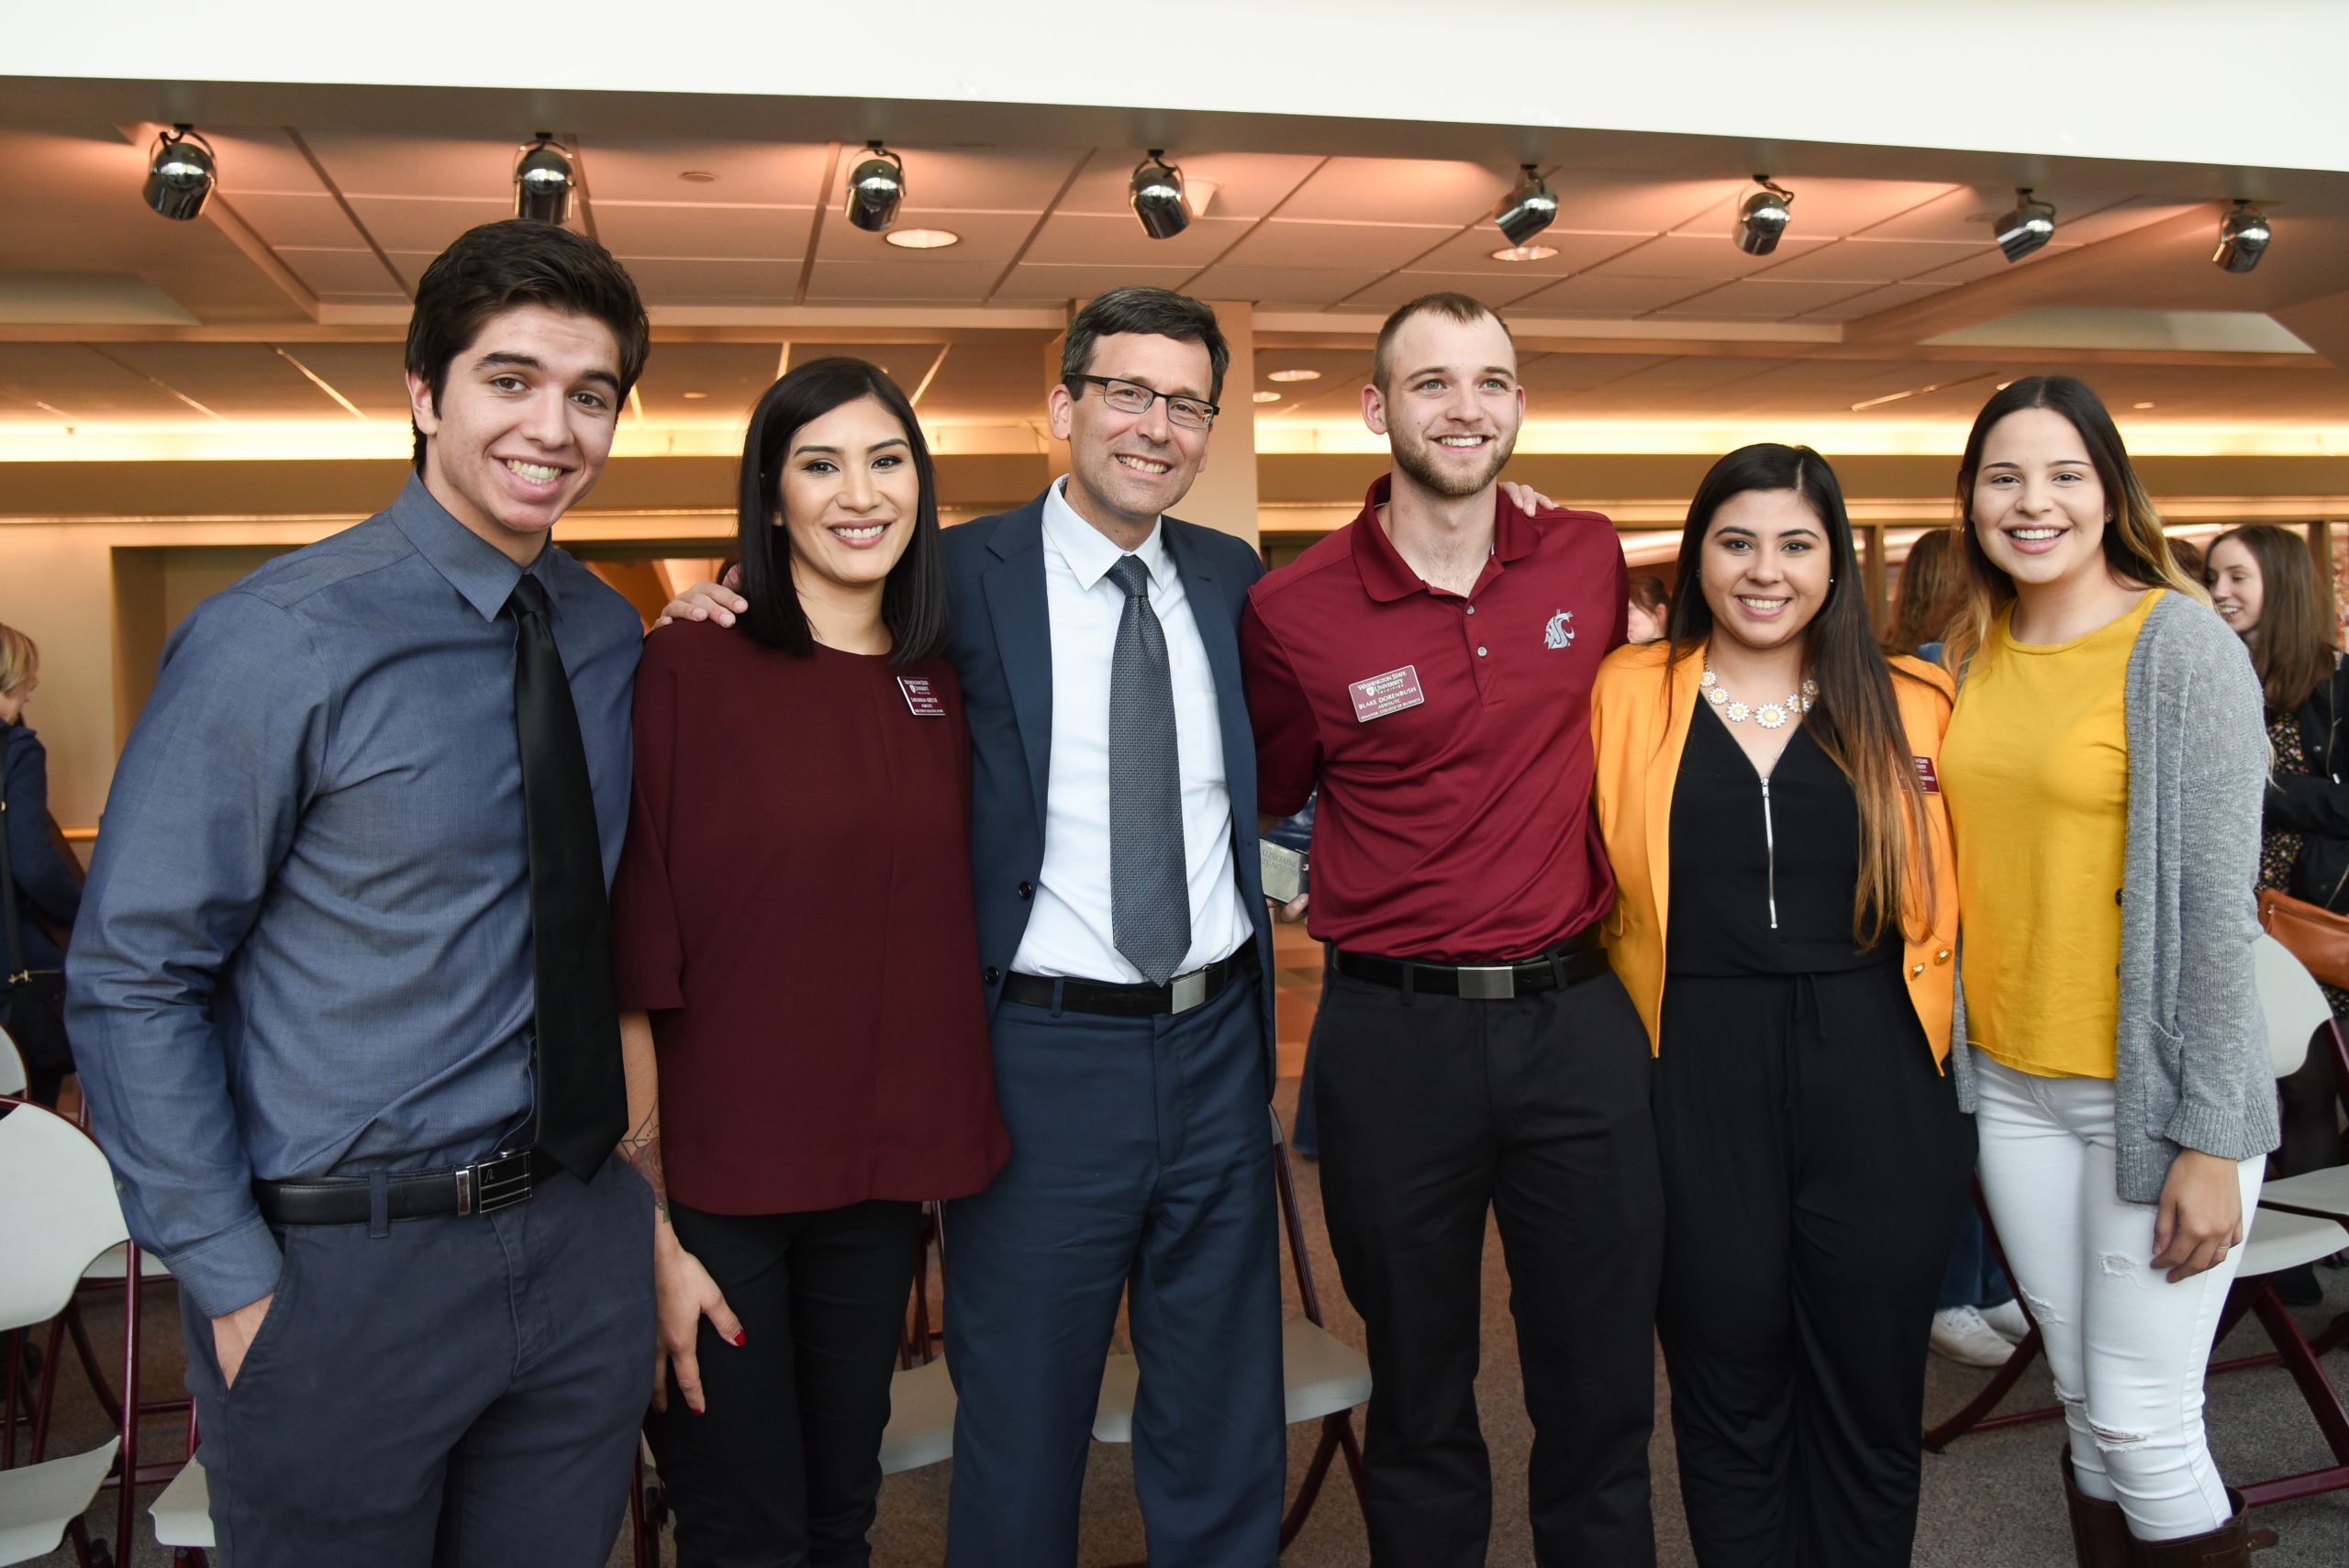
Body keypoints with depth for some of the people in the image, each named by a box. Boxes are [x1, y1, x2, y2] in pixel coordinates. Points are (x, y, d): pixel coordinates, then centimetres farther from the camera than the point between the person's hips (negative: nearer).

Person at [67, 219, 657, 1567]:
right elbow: (130, 981, -11)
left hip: (584, 1242, 5)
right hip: (344, 1265, -5)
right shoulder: (282, 642, -14)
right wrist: (234, 1285, -12)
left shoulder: (613, 636, 4)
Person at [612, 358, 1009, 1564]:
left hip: (879, 1174, 5)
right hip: (715, 1178, -4)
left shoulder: (939, 687, 6)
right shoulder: (690, 670, -10)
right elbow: (629, 956, -13)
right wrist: (648, 1227, -15)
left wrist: (944, 1154, 10)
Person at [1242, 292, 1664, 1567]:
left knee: (1603, 1393, 12)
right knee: (1420, 1399, 15)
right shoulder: (1294, 613, -6)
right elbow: (1264, 804, 10)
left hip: (1577, 1019, 2)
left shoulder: (1591, 561, 3)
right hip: (1395, 1033, -2)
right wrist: (1342, 902, 4)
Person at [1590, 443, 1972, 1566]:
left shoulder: (1911, 705, 6)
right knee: (1729, 1397, 11)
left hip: (1873, 1081, 1)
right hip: (1695, 1082, -1)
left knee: (1870, 1395, 12)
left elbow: (1944, 895, 11)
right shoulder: (1625, 694, 3)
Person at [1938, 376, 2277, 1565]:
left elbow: (2217, 899, -13)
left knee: (2143, 1423, 1)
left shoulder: (2180, 644, -11)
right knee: (2082, 1401, 15)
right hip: (2010, 1082, 5)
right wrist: (1956, 1048, 9)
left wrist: (2212, 1139, -15)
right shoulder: (1972, 651, 7)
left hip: (2150, 1085, -5)